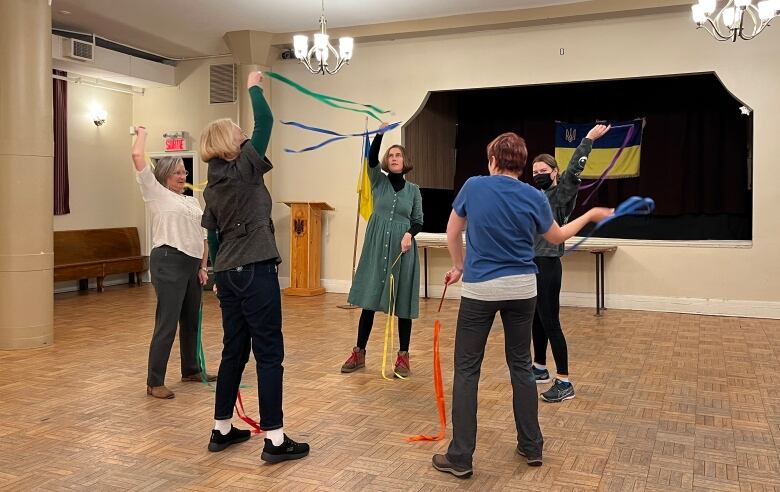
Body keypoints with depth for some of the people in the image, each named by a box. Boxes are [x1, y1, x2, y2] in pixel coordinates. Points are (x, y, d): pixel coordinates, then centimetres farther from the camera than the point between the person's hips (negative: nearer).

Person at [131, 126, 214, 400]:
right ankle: (154, 383, -2)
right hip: (169, 263, -7)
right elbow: (137, 157, -8)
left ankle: (190, 370, 32)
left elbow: (203, 237, 18)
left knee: (191, 321, 16)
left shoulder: (192, 201, 19)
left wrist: (203, 267, 10)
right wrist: (141, 133, 10)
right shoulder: (157, 193, 0)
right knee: (167, 324, -8)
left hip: (192, 265, 7)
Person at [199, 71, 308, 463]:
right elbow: (264, 121, -6)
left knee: (234, 350, 15)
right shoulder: (245, 167, -8)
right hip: (255, 270, -8)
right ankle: (275, 440, 1)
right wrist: (254, 86, 11)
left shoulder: (212, 184, 13)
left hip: (226, 272, 8)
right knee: (269, 353, -3)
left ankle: (222, 430, 24)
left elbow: (213, 233, 17)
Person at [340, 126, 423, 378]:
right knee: (369, 300, 3)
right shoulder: (379, 181, 6)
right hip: (376, 247, 0)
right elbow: (371, 158, -11)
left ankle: (403, 356, 13)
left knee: (402, 303, 3)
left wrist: (410, 234, -14)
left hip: (402, 249, 0)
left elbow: (418, 221, 7)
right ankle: (359, 353, 15)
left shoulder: (413, 190, 7)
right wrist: (380, 132, -24)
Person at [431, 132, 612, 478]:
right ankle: (531, 447, 23)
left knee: (467, 370, 3)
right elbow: (557, 236, 16)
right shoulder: (534, 197, -1)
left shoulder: (473, 186, -5)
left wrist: (459, 267, 23)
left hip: (480, 289, -3)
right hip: (522, 288, 3)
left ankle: (460, 457, 3)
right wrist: (591, 215, 30)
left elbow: (453, 234, 6)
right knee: (521, 365, 16)